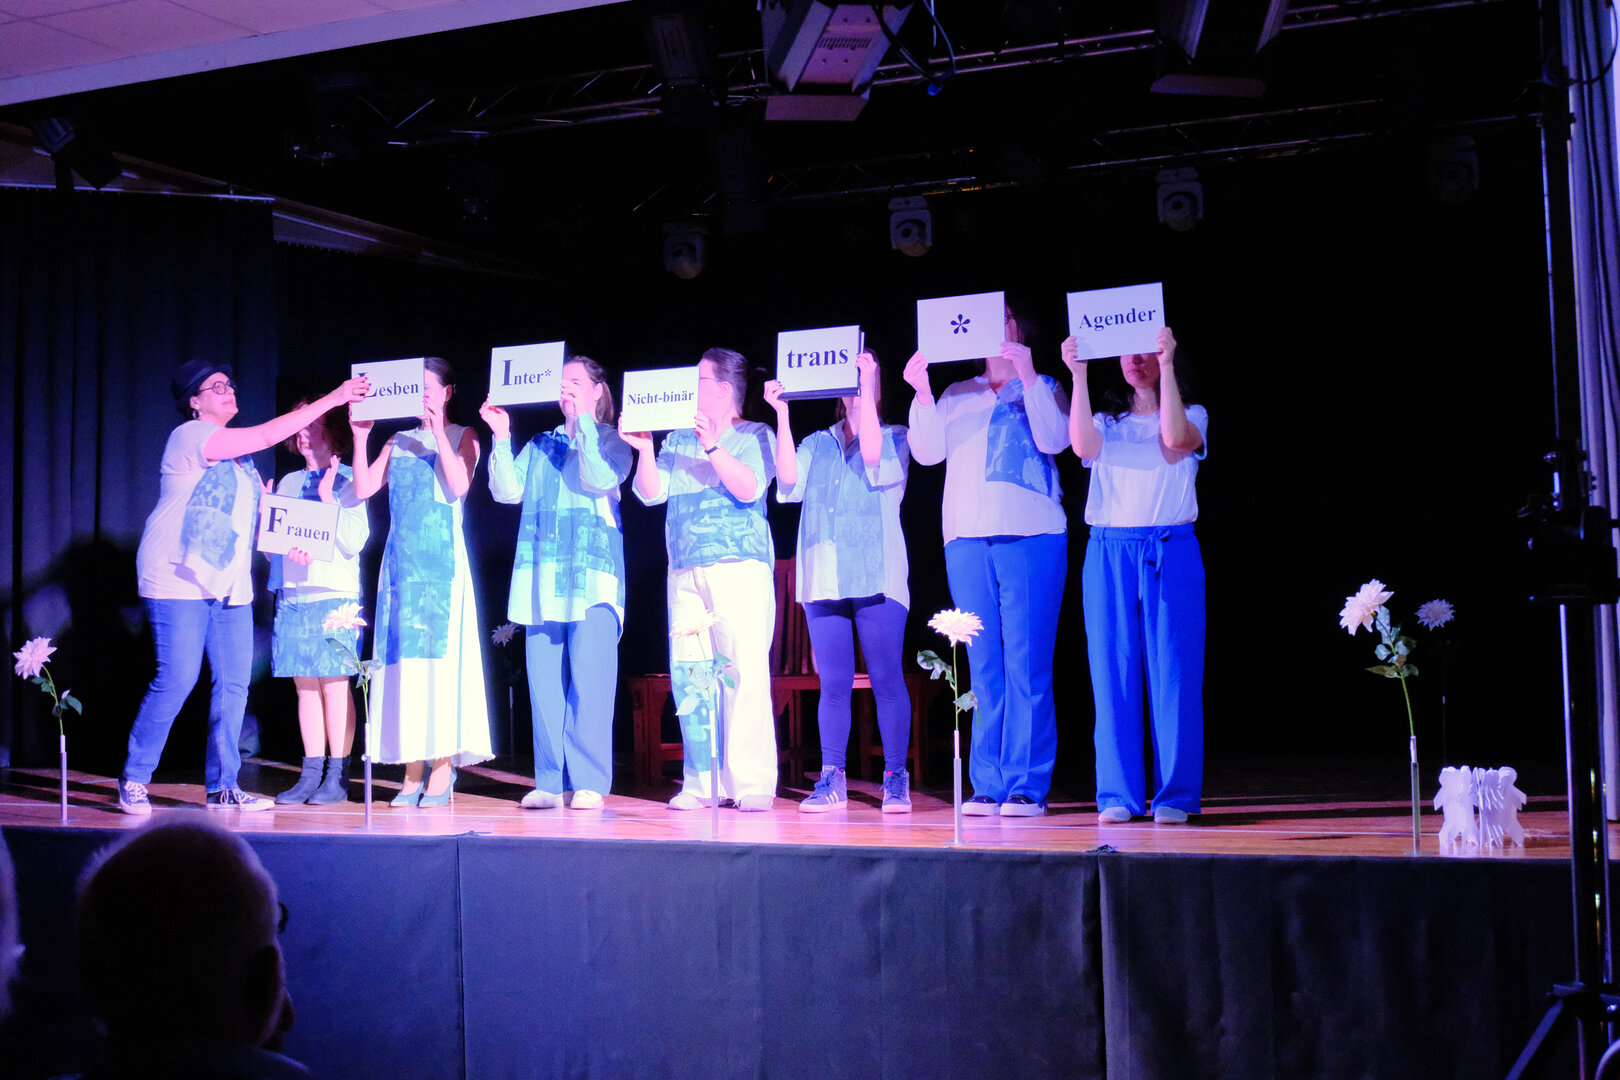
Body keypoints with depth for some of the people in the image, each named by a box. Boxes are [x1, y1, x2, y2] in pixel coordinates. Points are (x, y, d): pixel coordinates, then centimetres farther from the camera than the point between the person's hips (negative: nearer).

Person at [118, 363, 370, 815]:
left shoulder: (236, 450, 19)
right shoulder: (192, 436, -8)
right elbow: (269, 435, -17)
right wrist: (330, 400, -17)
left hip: (230, 586, 8)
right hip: (180, 581, -8)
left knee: (234, 684, 3)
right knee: (176, 681, -10)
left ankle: (223, 787, 9)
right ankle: (133, 781, 4)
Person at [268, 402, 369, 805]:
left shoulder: (347, 480, 2)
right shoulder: (289, 483, 18)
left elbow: (355, 541, -7)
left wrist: (329, 498, -12)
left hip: (334, 595, -5)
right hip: (291, 594, 5)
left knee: (335, 684, -6)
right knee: (305, 685, 5)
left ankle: (337, 775, -2)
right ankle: (311, 773, 9)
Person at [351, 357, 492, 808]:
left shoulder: (462, 437, 6)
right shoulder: (398, 442, 17)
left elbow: (459, 486, -11)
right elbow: (363, 488, 8)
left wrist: (437, 432, -13)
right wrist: (360, 437, 1)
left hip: (442, 559, -4)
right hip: (401, 558, 4)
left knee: (439, 653, -8)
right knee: (403, 655, 1)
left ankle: (443, 767, -6)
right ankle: (413, 770, 5)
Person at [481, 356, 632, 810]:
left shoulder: (610, 441, 9)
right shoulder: (540, 445, 21)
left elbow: (600, 481, -11)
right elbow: (507, 491, 11)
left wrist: (584, 422, -11)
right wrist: (502, 439, 0)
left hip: (592, 575, -4)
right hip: (542, 576, 5)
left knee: (589, 678, -11)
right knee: (544, 678, 1)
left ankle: (589, 782, -9)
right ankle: (550, 782, 5)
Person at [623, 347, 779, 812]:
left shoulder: (753, 435, 6)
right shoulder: (679, 440, 21)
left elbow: (748, 489, -9)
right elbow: (651, 493, 12)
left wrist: (713, 446, -15)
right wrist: (644, 450, -1)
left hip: (740, 564, -5)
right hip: (685, 571, 5)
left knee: (743, 672, -11)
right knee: (687, 674, -1)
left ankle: (752, 784, -9)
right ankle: (702, 782, 5)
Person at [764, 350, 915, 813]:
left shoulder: (895, 438, 11)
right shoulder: (817, 443, 20)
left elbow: (875, 459, -12)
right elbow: (789, 480, 2)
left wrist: (868, 386, -13)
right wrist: (782, 414, -2)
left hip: (876, 578, -3)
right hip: (824, 579, 3)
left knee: (886, 678, -5)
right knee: (832, 683, 3)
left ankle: (896, 779, 0)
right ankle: (831, 780, 6)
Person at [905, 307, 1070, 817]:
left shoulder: (1043, 387, 13)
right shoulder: (957, 395, 21)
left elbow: (1054, 440, -5)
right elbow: (927, 451, 9)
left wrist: (1028, 375, -11)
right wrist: (921, 393, -3)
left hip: (1030, 536, -3)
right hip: (967, 539, 3)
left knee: (1026, 664, -8)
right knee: (984, 667, 3)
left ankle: (1028, 787, -5)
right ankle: (988, 785, 6)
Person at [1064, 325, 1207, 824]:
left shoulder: (1192, 415, 10)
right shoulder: (1107, 423, 15)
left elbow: (1176, 439, -14)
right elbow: (1084, 446, -8)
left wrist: (1167, 365, -16)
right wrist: (1078, 377, -12)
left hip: (1171, 552, -2)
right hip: (1109, 553, 2)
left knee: (1173, 673, -4)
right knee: (1113, 673, -1)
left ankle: (1175, 795, 1)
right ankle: (1118, 795, 4)